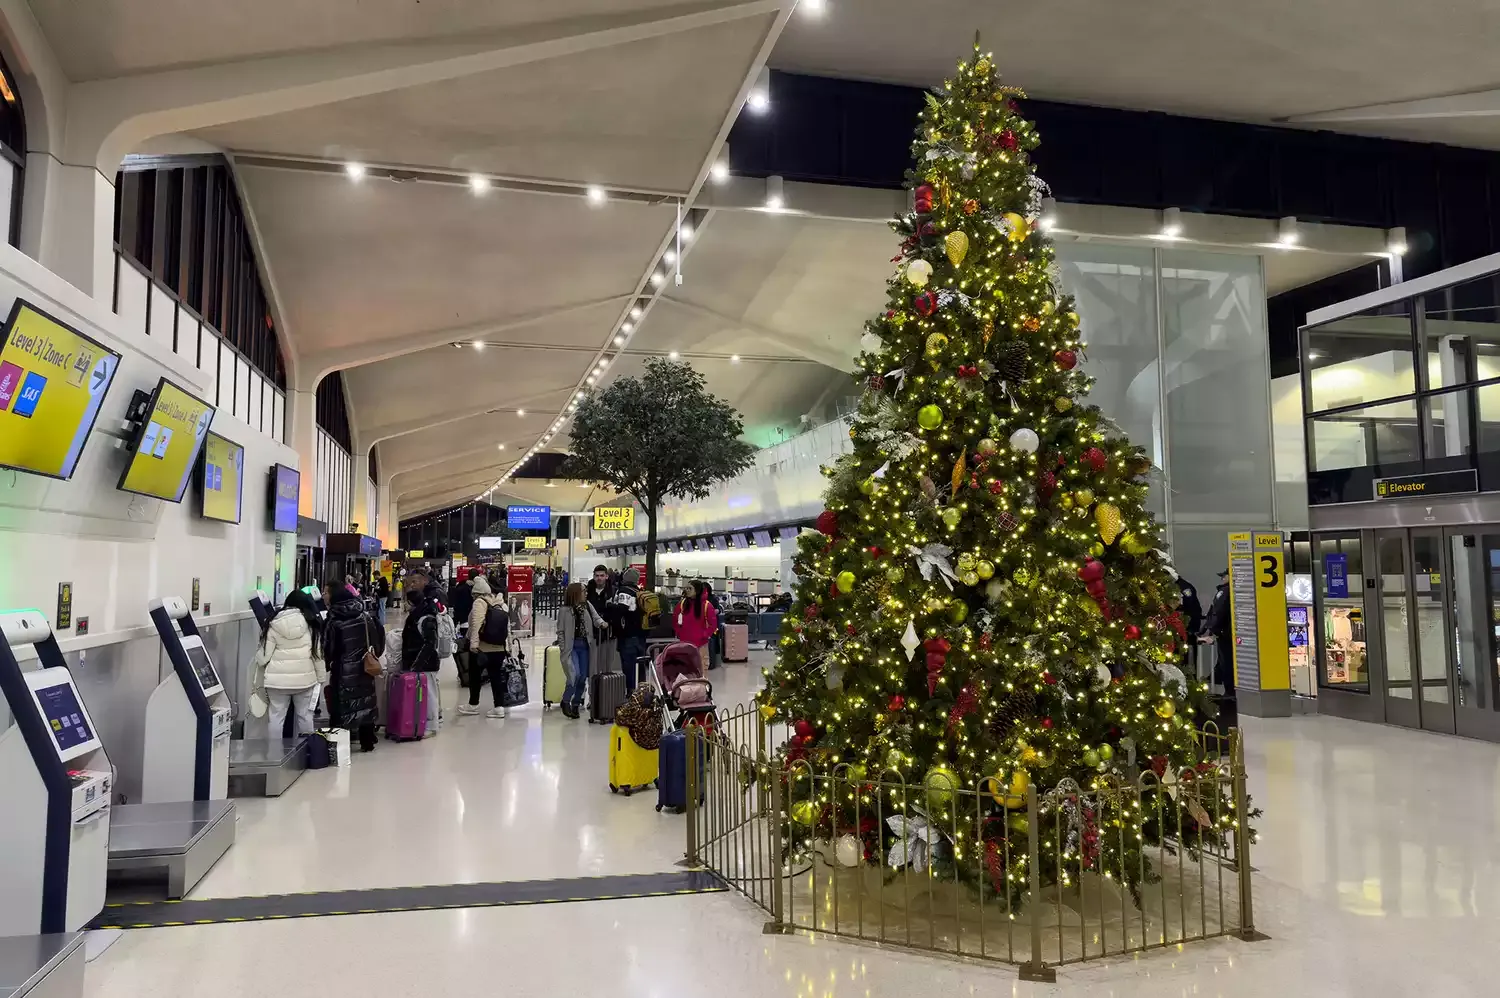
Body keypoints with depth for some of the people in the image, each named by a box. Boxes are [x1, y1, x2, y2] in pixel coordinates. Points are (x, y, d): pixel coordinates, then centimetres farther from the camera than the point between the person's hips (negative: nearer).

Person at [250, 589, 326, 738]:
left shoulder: (273, 623, -3)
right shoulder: (311, 623, -1)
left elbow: (264, 655, -4)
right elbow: (318, 653, 1)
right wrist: (321, 678, 10)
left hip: (278, 678, -1)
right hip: (304, 678, 1)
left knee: (276, 716, 8)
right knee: (304, 715, 14)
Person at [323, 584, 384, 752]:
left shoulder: (333, 622, -11)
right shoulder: (366, 618, 2)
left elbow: (327, 649, -8)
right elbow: (377, 641, 7)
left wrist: (329, 663, 9)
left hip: (343, 671, -4)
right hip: (365, 668, 4)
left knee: (341, 707, 2)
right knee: (365, 704, 11)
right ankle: (367, 743, 18)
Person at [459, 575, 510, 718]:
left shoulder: (479, 602, -11)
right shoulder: (500, 602, 9)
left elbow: (476, 624, -22)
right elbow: (508, 624, 10)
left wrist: (473, 643, -24)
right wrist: (506, 644, 17)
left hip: (481, 648, -6)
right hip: (499, 648, 6)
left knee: (475, 675, 11)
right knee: (496, 675, 8)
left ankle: (473, 705, 23)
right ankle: (498, 707, 6)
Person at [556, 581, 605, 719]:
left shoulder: (587, 605, 5)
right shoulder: (565, 610, -6)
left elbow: (595, 618, 3)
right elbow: (560, 631, -4)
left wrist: (601, 624, -20)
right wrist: (563, 649, -9)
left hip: (585, 646, 5)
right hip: (571, 646, -5)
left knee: (583, 677, 6)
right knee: (575, 674, -17)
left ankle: (576, 704, 22)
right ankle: (565, 701, 5)